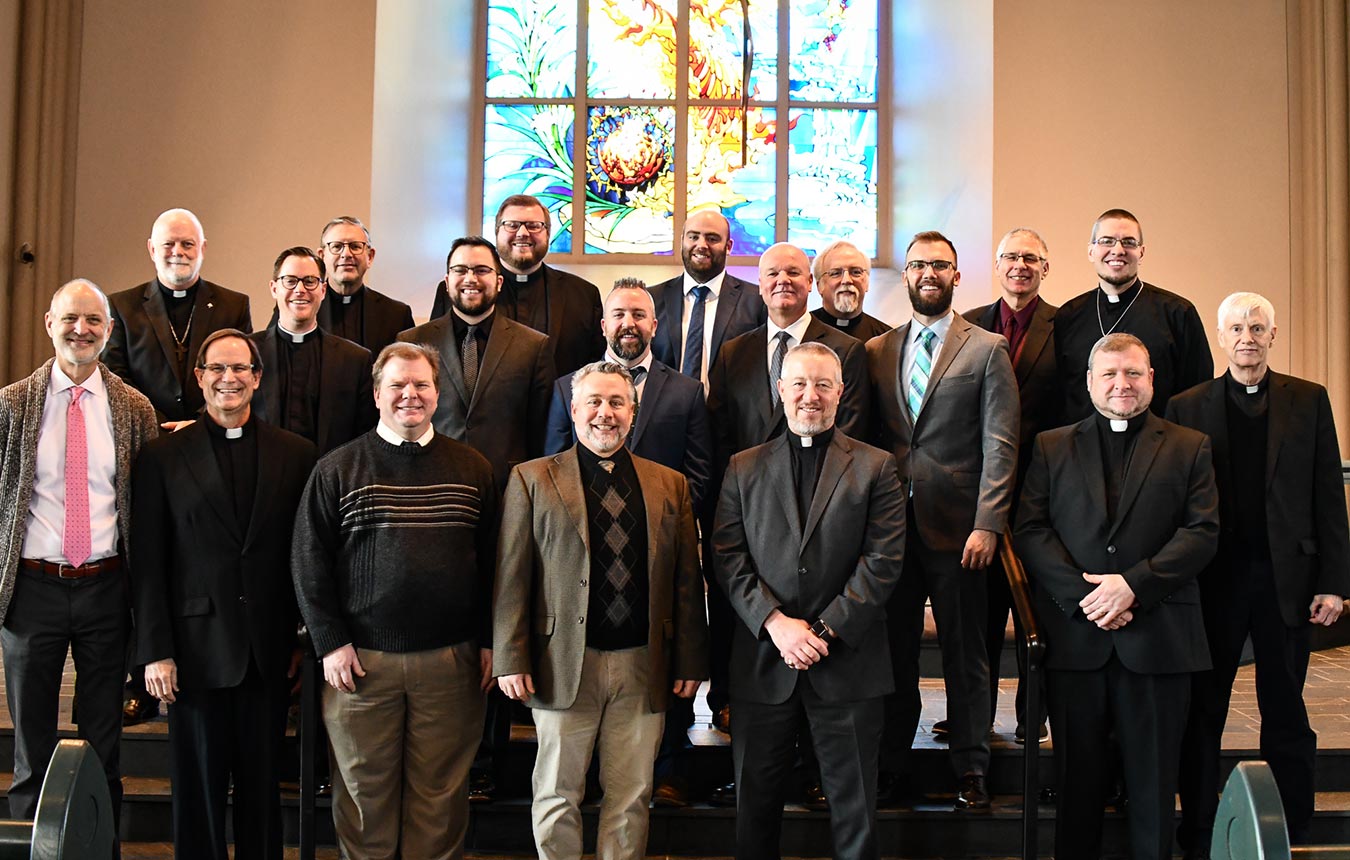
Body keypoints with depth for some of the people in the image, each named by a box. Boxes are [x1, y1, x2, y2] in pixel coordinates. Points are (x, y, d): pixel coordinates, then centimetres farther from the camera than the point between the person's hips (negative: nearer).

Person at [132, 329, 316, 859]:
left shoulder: (296, 454, 5)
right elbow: (148, 562, -1)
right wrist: (155, 652, -6)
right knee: (199, 788, 8)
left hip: (269, 651, 1)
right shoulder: (162, 457, 2)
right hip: (196, 649, -1)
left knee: (262, 786, 10)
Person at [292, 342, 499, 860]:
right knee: (364, 792, 8)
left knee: (441, 795, 7)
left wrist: (488, 642, 4)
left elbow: (491, 561, 8)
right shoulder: (337, 470, 3)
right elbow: (309, 563, 2)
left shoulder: (473, 469, 8)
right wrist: (330, 643, -4)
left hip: (451, 660, 1)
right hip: (362, 660, -1)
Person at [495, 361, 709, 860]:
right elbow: (511, 576, -1)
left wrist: (690, 661, 4)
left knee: (631, 797, 10)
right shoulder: (532, 480, 3)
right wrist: (511, 660, -7)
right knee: (558, 797, 8)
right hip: (565, 664, -2)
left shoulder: (670, 486, 10)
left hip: (644, 668, 2)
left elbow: (687, 581, 9)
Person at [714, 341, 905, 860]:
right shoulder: (744, 469, 9)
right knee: (755, 807, 10)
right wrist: (775, 623, -12)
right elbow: (728, 558, 1)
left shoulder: (875, 467, 4)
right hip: (763, 663, 2)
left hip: (847, 664, -1)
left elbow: (883, 561, -4)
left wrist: (825, 630, -12)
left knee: (854, 811, 7)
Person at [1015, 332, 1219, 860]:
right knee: (1078, 774, 8)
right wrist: (1083, 595, -11)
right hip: (1075, 634, 1)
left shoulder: (1189, 448, 11)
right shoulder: (1052, 447, 12)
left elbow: (1202, 533, 0)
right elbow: (1030, 531, 2)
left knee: (1153, 779, 6)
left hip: (1157, 635, 0)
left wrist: (1133, 584, -13)